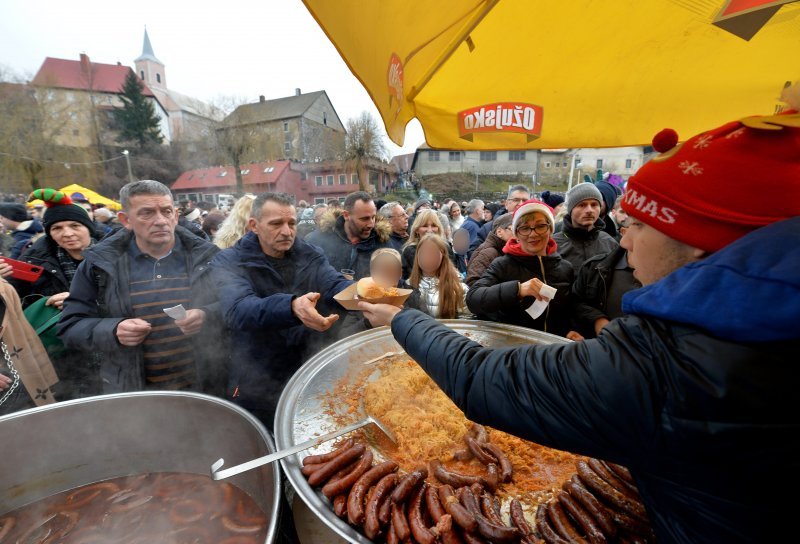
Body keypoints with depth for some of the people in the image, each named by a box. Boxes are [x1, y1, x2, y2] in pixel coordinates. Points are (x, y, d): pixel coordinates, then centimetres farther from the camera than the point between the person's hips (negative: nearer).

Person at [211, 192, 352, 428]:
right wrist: (291, 307, -50)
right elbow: (238, 310, -30)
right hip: (256, 388, -3)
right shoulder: (229, 261, -12)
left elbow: (336, 286, -19)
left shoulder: (311, 256, -1)